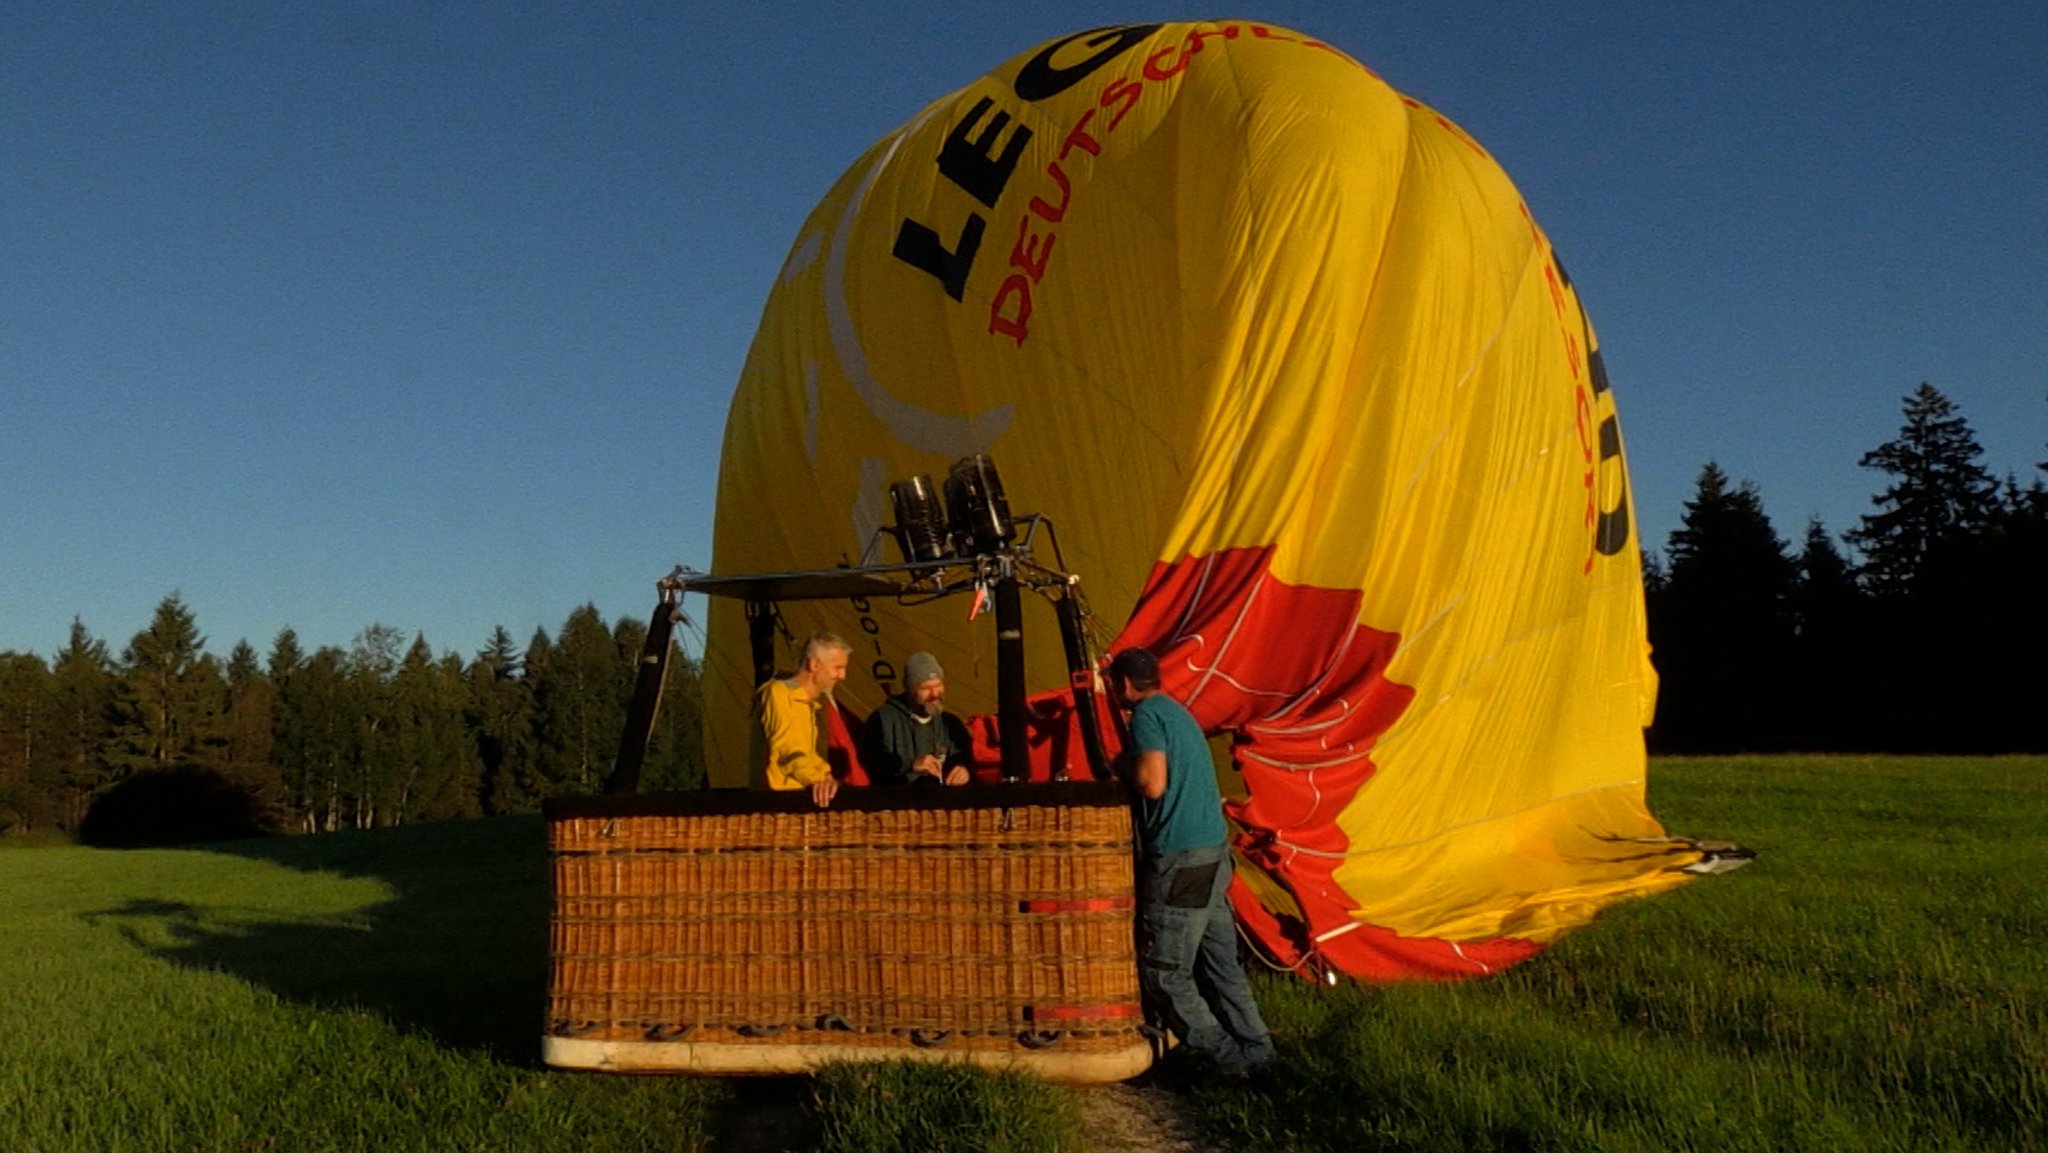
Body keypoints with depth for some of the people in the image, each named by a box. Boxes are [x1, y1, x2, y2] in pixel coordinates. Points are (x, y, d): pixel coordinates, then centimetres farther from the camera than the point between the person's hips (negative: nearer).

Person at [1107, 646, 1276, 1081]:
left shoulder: (1147, 715, -10)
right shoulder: (1176, 711, 18)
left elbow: (1153, 783, -20)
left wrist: (1124, 764, -2)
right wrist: (1132, 767, 17)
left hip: (1180, 859, -9)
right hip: (1214, 849, 9)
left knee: (1164, 972, 1)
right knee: (1221, 963, 13)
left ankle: (1221, 1058, 5)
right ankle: (1255, 1055, 15)